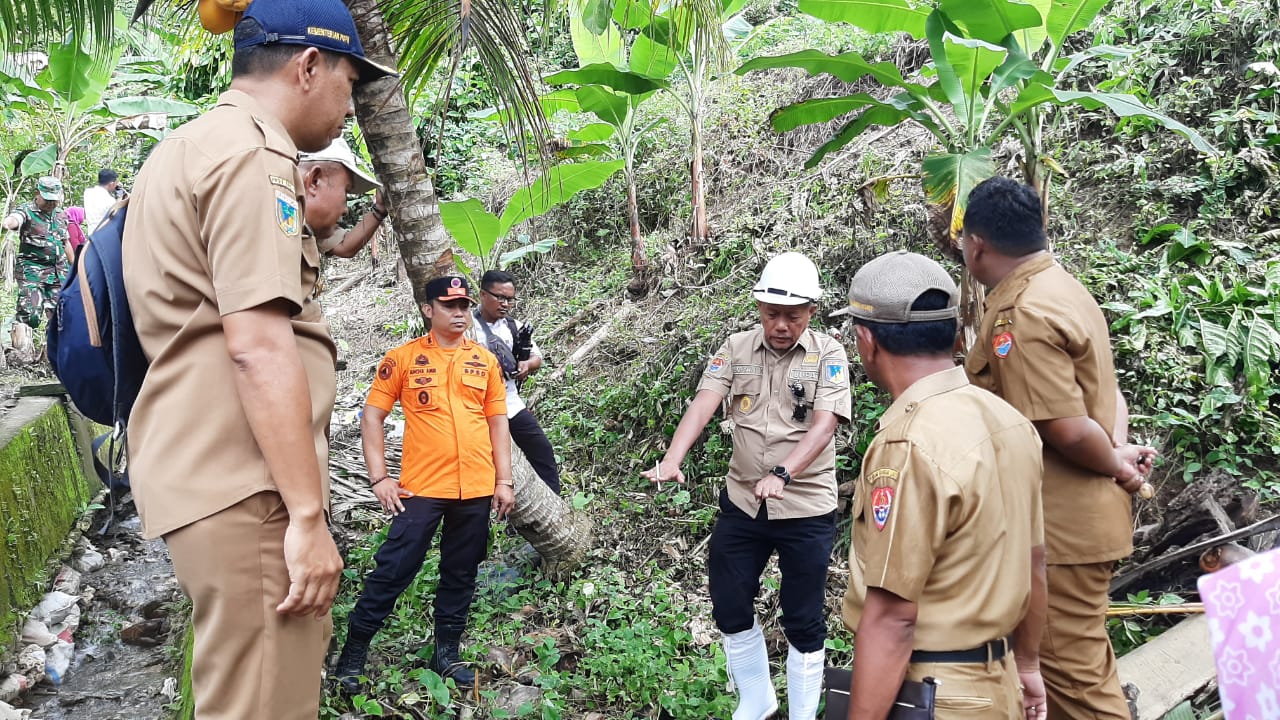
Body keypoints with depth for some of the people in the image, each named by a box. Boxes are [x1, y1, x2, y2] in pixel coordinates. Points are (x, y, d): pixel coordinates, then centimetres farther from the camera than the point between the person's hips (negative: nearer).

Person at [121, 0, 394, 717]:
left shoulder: (187, 148, 21)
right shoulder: (249, 154, -13)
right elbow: (259, 346, -21)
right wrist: (308, 514, -21)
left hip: (198, 467, 11)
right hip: (245, 489, -11)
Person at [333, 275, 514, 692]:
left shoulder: (485, 361, 9)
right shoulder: (403, 358, 0)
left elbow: (497, 422, 11)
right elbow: (372, 416, 0)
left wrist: (504, 481, 6)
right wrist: (379, 477, -7)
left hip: (477, 488, 3)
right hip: (422, 486, -3)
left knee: (461, 575, 12)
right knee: (393, 569, -2)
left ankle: (447, 653, 26)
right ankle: (354, 651, 14)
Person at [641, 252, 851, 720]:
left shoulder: (828, 354, -7)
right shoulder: (737, 349, 1)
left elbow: (824, 424, -20)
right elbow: (703, 405, -11)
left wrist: (782, 474, -36)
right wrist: (672, 460, -29)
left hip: (806, 508, -3)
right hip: (741, 502, 4)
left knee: (803, 620, 8)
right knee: (729, 607, 13)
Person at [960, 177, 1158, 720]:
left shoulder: (1021, 316, -23)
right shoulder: (1061, 288, 10)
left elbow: (1068, 431, -25)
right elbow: (1105, 390, 14)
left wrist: (1117, 466, -7)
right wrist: (1121, 451, -1)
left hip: (1061, 527, -10)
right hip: (1075, 518, 10)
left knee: (1073, 669, 2)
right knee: (1076, 660, 22)